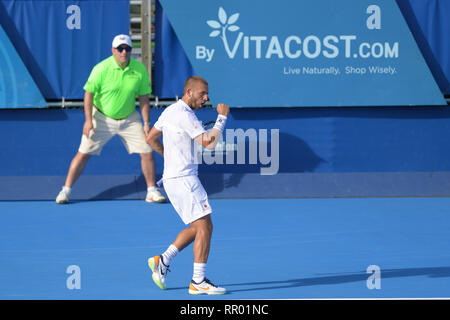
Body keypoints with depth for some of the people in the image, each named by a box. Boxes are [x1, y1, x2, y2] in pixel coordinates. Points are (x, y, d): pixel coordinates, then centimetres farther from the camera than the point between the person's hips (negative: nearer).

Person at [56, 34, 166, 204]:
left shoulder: (140, 69, -9)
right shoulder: (101, 69, -18)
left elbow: (144, 98, -1)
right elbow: (89, 93, -10)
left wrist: (146, 123, -3)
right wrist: (88, 120, -15)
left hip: (129, 119, 3)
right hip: (102, 117, -3)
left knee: (147, 152, -2)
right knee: (83, 153, -6)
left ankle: (151, 191, 15)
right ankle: (66, 190, 6)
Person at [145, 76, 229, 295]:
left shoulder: (170, 111, 14)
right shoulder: (184, 115, -16)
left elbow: (151, 139, 24)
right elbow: (209, 142, -22)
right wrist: (222, 117, -12)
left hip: (174, 177, 10)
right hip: (183, 179, -10)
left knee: (198, 227, 15)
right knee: (204, 226, -11)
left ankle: (162, 262, 15)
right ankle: (198, 282, -10)